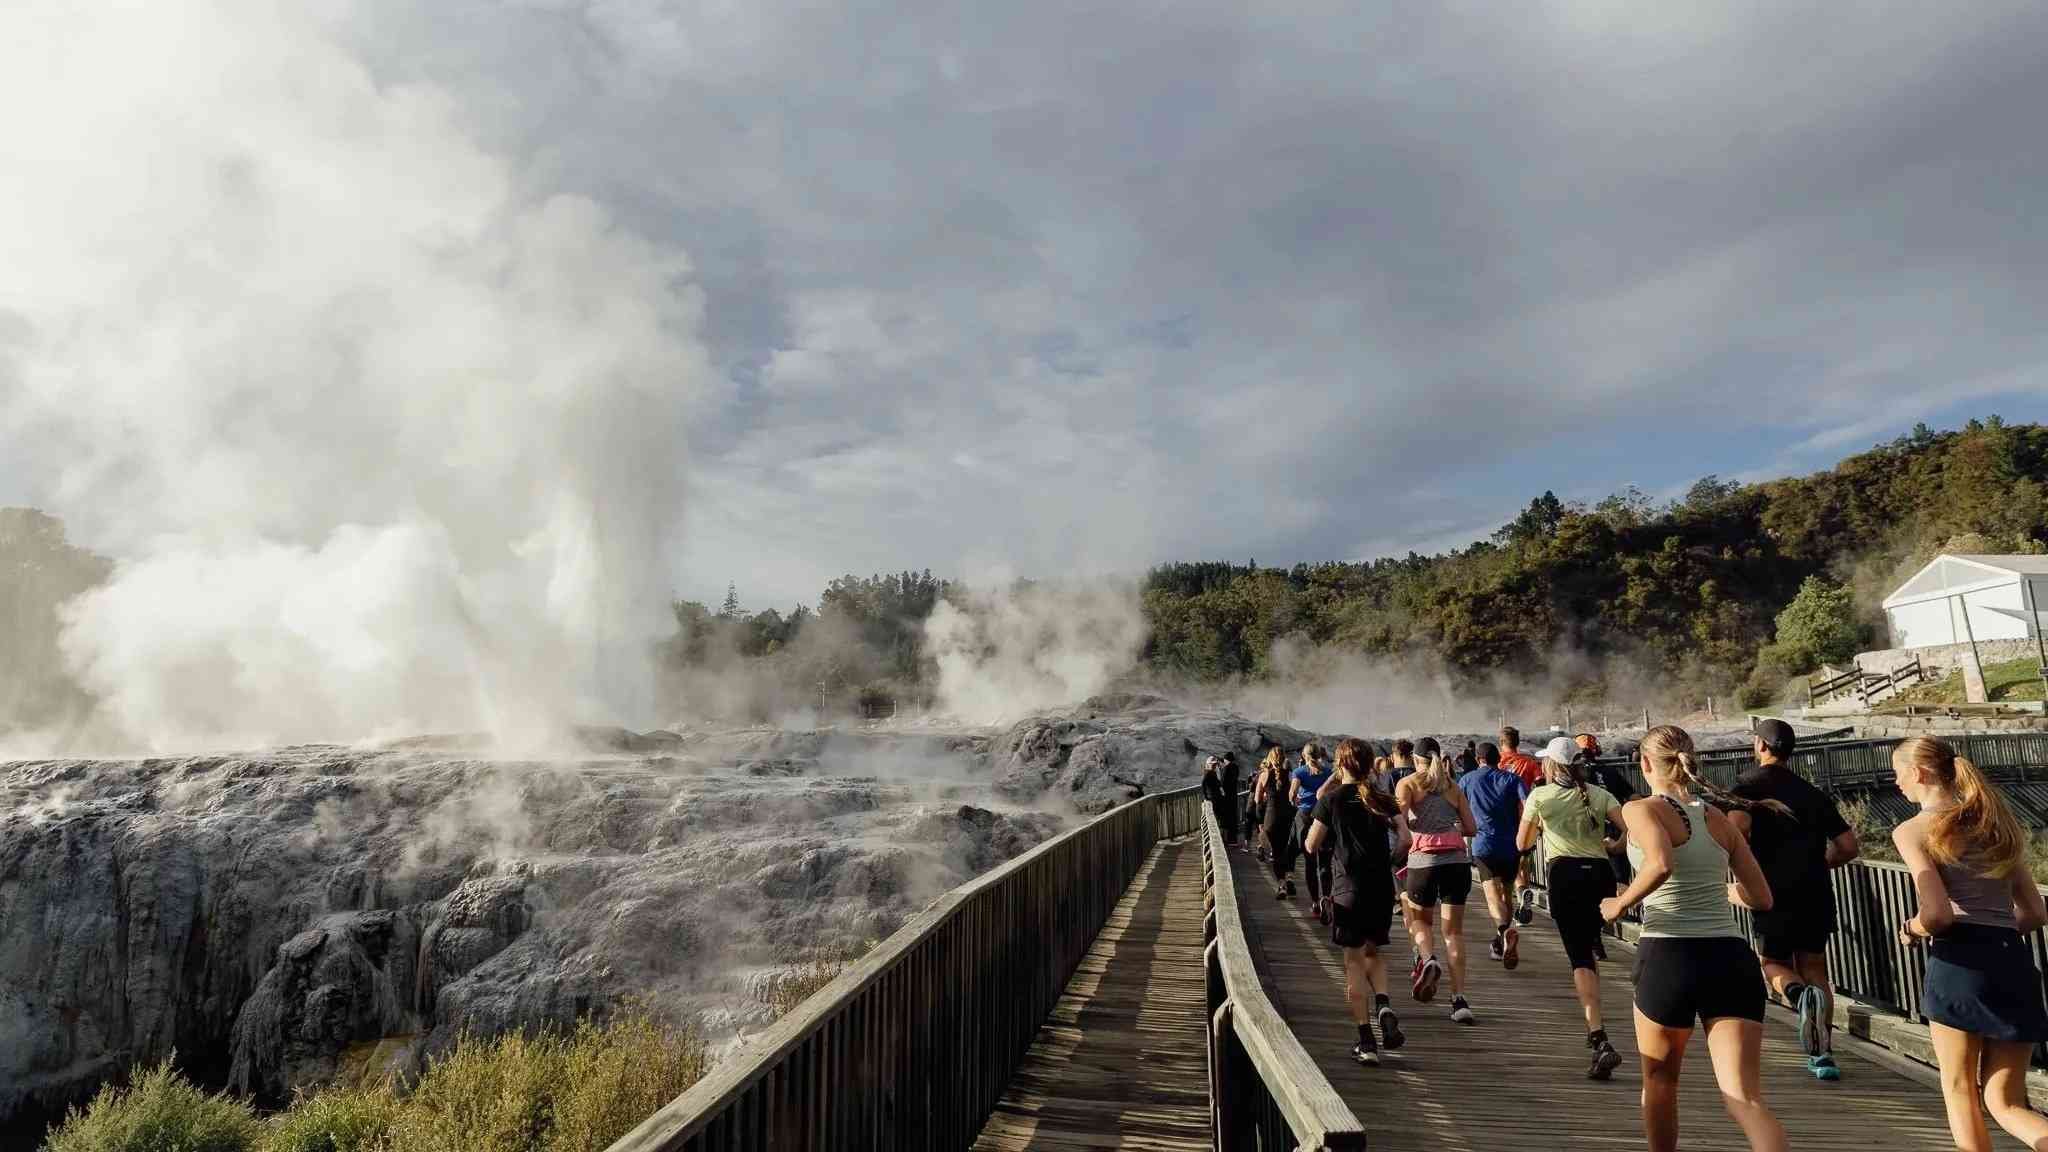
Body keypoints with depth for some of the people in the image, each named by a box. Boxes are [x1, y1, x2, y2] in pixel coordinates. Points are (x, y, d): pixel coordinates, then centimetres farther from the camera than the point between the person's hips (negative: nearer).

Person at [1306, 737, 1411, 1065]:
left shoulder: (1332, 799, -5)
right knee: (1373, 951, 21)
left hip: (1348, 889, -3)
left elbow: (1312, 846, -4)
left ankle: (1366, 1040, 3)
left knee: (1354, 960, 4)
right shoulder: (1383, 799, 4)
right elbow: (1404, 837, -4)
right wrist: (1383, 857, 12)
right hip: (1382, 888, 4)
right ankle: (1384, 1004, -5)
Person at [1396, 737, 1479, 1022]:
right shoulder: (1453, 786, 16)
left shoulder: (1408, 783, 6)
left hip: (1424, 858, -2)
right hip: (1458, 859, 3)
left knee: (1419, 919, 19)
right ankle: (1459, 999, 1)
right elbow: (1471, 828, 12)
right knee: (1454, 930, 8)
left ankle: (1429, 960, -10)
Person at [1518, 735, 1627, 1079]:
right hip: (1600, 873, 4)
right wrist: (1611, 846, 12)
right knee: (1588, 947, 22)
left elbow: (1522, 843, 12)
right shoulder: (1599, 794, 11)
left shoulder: (1540, 796, 4)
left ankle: (1600, 1040, -20)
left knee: (1580, 958, -8)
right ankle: (1594, 1024, 26)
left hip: (1564, 874, -4)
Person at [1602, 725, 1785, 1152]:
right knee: (1745, 1100, -2)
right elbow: (1761, 898, 14)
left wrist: (1620, 904, -9)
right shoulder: (1720, 818, 13)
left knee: (1659, 1080, 20)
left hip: (1670, 956, -4)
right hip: (1733, 959, 4)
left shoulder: (1641, 809, -4)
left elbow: (1661, 864, -24)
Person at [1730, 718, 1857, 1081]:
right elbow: (1848, 847, 11)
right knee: (1814, 967, 15)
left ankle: (1801, 995, -21)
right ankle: (1822, 1054, 8)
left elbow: (1738, 827, -20)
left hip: (1775, 891, -4)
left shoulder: (1749, 783, -3)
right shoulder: (1813, 793, 14)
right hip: (1816, 892, 4)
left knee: (1775, 964, 13)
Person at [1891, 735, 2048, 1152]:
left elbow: (1937, 914, -15)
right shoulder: (1995, 824, 17)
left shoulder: (1913, 831, -4)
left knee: (1960, 1091, 13)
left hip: (1960, 961, -6)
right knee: (2006, 1103, 11)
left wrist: (1911, 930, 5)